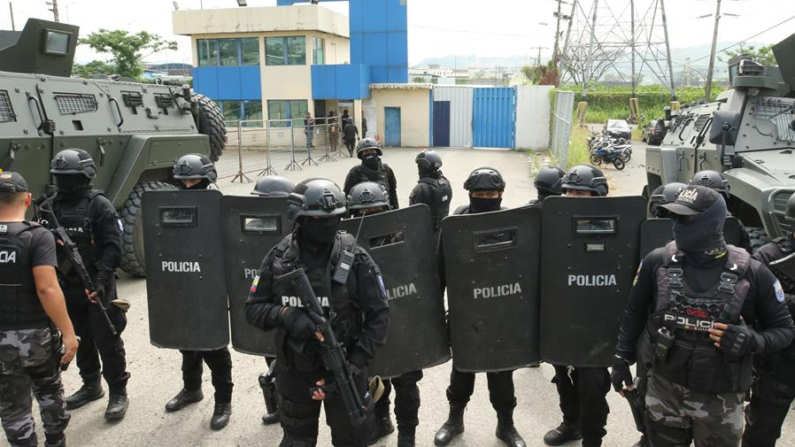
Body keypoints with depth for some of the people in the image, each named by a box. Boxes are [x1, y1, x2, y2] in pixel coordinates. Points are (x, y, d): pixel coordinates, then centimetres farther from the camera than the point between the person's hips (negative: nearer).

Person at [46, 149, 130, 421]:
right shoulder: (53, 207, 8)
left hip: (97, 286, -6)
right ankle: (91, 386, 34)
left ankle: (118, 393, 13)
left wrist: (101, 279, -24)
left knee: (107, 341, 1)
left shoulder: (99, 205, -9)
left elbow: (113, 247, -15)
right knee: (82, 339, 18)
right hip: (68, 287, 6)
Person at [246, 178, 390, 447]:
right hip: (295, 373, 2)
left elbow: (379, 316, -9)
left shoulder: (355, 258, -12)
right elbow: (253, 309, -2)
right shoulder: (279, 258, -7)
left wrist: (356, 363, -17)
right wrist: (286, 315, -22)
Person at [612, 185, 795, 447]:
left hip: (721, 399, -1)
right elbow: (634, 313, 6)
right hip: (664, 390, 1)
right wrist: (622, 359, 8)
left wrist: (753, 341, -19)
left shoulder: (752, 274, -9)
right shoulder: (657, 262, -6)